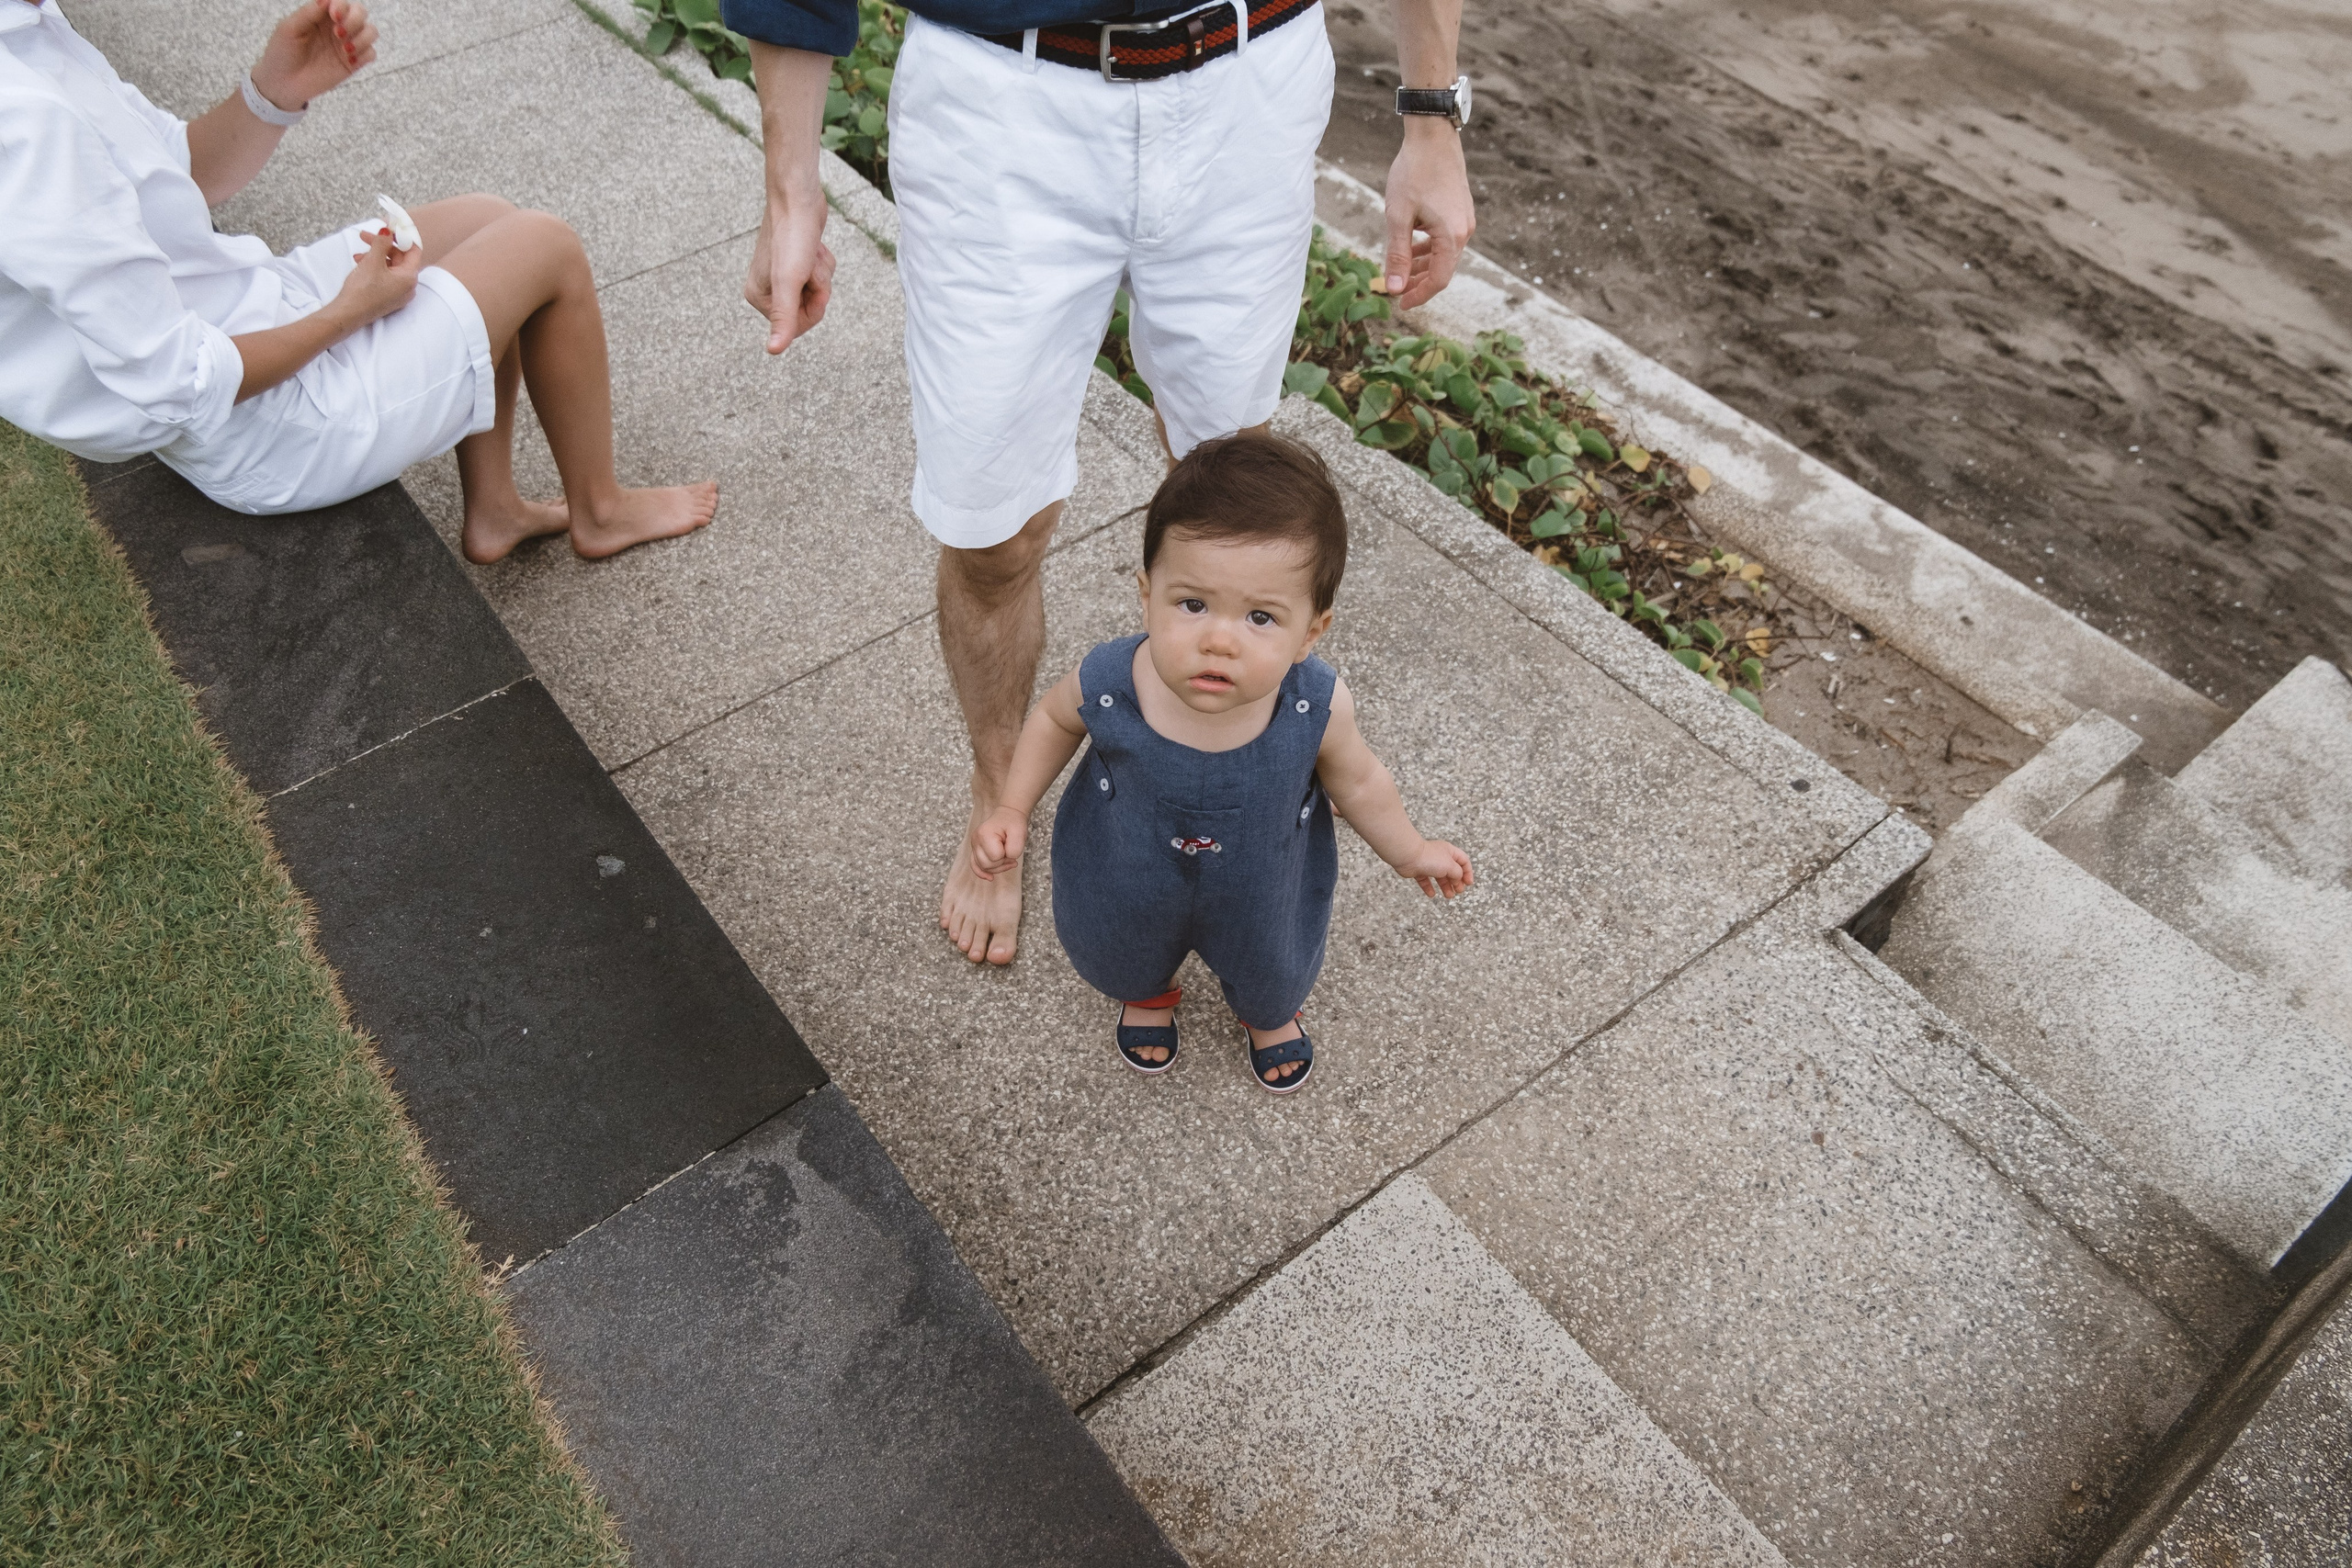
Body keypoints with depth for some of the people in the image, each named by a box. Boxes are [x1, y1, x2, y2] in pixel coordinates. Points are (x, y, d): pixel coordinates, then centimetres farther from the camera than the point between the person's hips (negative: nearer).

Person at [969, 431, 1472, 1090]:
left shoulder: (1317, 707, -36)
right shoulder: (1107, 684, -36)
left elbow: (1357, 781, -12)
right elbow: (1056, 718, -9)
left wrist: (1410, 852, 3)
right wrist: (1012, 808, -14)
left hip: (1260, 892, 0)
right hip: (1130, 882, 0)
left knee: (1272, 977, 31)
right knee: (1124, 958, 32)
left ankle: (1269, 1013, 70)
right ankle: (1147, 993, 71)